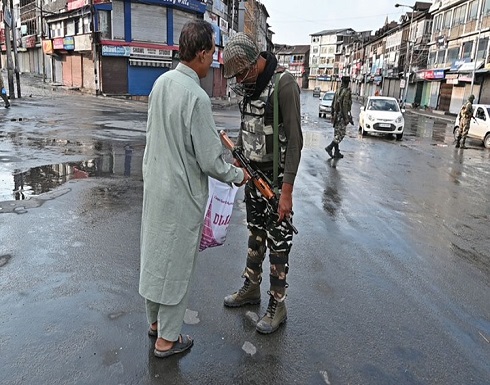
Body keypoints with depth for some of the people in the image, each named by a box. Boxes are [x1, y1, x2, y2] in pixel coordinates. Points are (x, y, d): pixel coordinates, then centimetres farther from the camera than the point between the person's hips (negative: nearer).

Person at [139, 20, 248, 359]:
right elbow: (210, 161, -21)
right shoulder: (196, 96, -23)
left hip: (154, 183, 8)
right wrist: (237, 176, -2)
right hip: (181, 193, -8)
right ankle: (167, 339, 25)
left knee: (155, 253, 20)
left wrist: (212, 134, 16)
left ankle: (156, 320, 40)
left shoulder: (161, 82, 1)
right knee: (177, 263, 7)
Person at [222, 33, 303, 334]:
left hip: (275, 176, -7)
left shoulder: (284, 84, -18)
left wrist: (287, 191, -23)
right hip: (252, 172, 8)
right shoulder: (248, 85, 6)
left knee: (278, 241, 3)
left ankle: (277, 305, 17)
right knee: (255, 233, 18)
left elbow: (294, 140, -20)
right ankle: (251, 287, 35)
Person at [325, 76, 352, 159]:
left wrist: (333, 115, 22)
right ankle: (330, 147, -17)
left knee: (336, 134, 10)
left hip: (336, 115, 8)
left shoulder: (337, 91, 9)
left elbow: (333, 104, 14)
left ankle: (336, 152, 13)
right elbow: (345, 106, -19)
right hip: (342, 116, -8)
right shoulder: (347, 92, -13)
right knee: (341, 134, -4)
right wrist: (348, 118, -16)